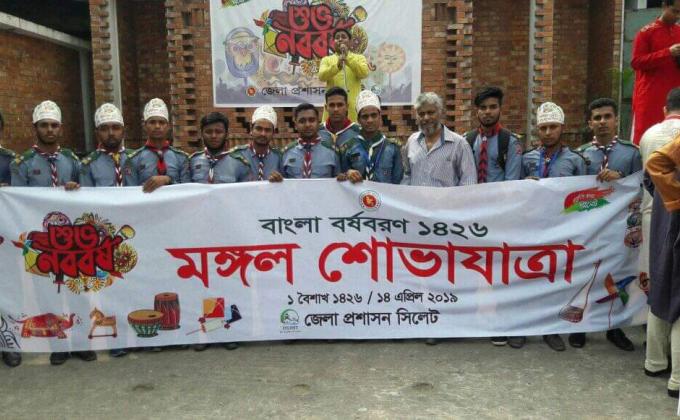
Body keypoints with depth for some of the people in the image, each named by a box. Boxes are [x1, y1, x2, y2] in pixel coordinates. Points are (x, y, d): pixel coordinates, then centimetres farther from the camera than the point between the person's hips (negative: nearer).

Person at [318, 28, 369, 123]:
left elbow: (364, 73, -7)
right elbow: (322, 76, -5)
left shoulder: (359, 58, 13)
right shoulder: (326, 59, 14)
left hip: (353, 106, -1)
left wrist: (348, 57, -10)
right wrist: (337, 65, -21)